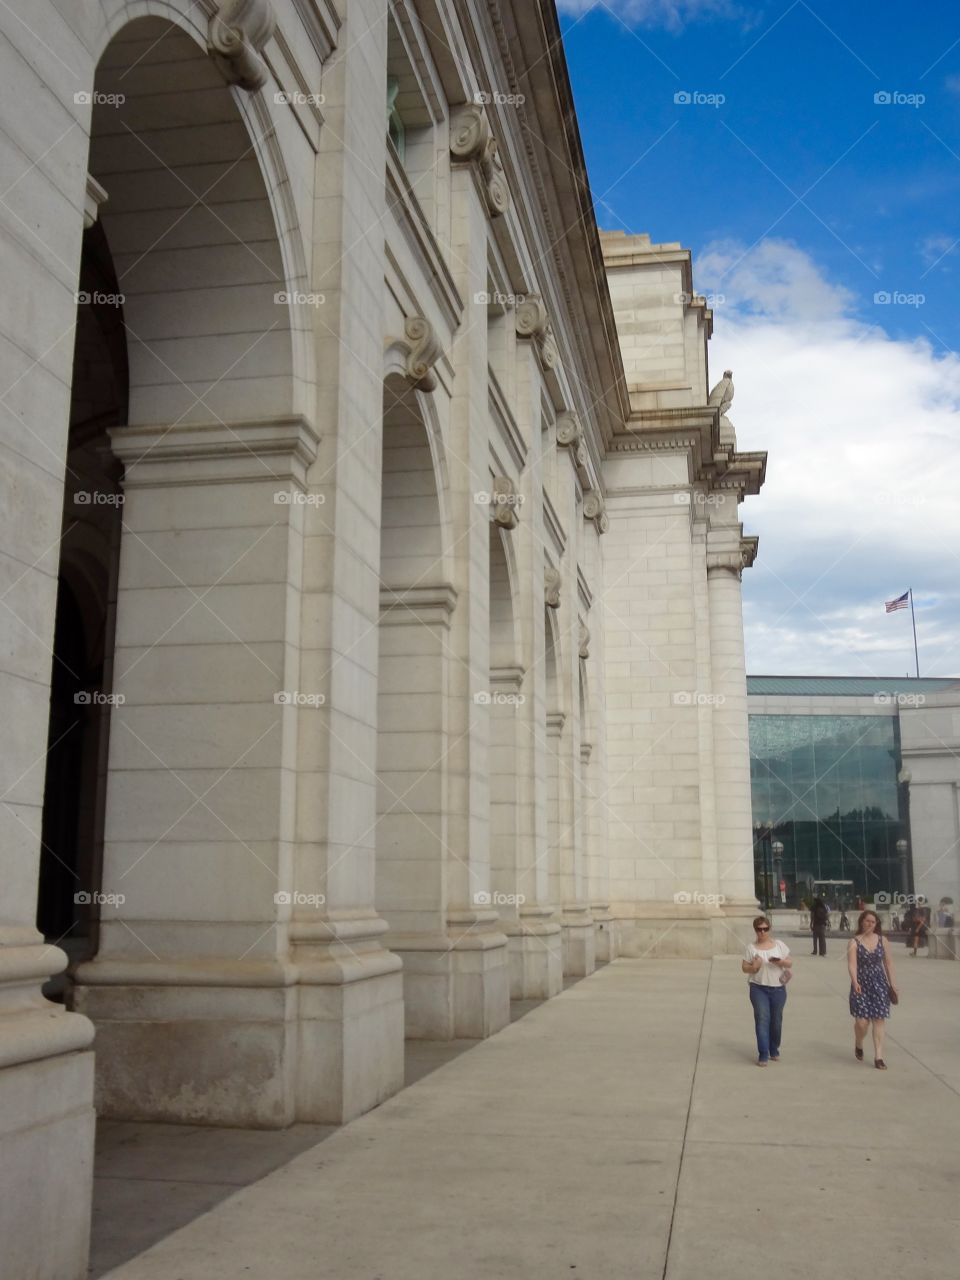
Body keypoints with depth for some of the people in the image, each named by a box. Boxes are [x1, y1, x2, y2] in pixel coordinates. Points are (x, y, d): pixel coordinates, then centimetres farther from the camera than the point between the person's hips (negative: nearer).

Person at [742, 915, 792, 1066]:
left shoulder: (779, 945, 5)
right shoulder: (751, 947, 1)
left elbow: (789, 962, 7)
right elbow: (744, 967, 2)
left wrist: (781, 962, -15)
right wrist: (753, 967, -19)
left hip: (778, 988, 2)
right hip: (759, 988, -2)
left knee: (776, 1021, 10)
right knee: (762, 1020, -9)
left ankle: (774, 1051, 29)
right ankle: (763, 1055, -7)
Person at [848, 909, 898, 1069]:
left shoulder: (882, 940, 4)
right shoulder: (854, 942, -6)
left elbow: (888, 962, 11)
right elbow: (852, 964, -17)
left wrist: (892, 982, 7)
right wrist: (855, 982, -32)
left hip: (879, 983, 3)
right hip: (862, 984, -3)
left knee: (879, 1019, -2)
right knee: (862, 1021, -6)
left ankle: (878, 1056, 4)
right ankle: (858, 1045, 25)